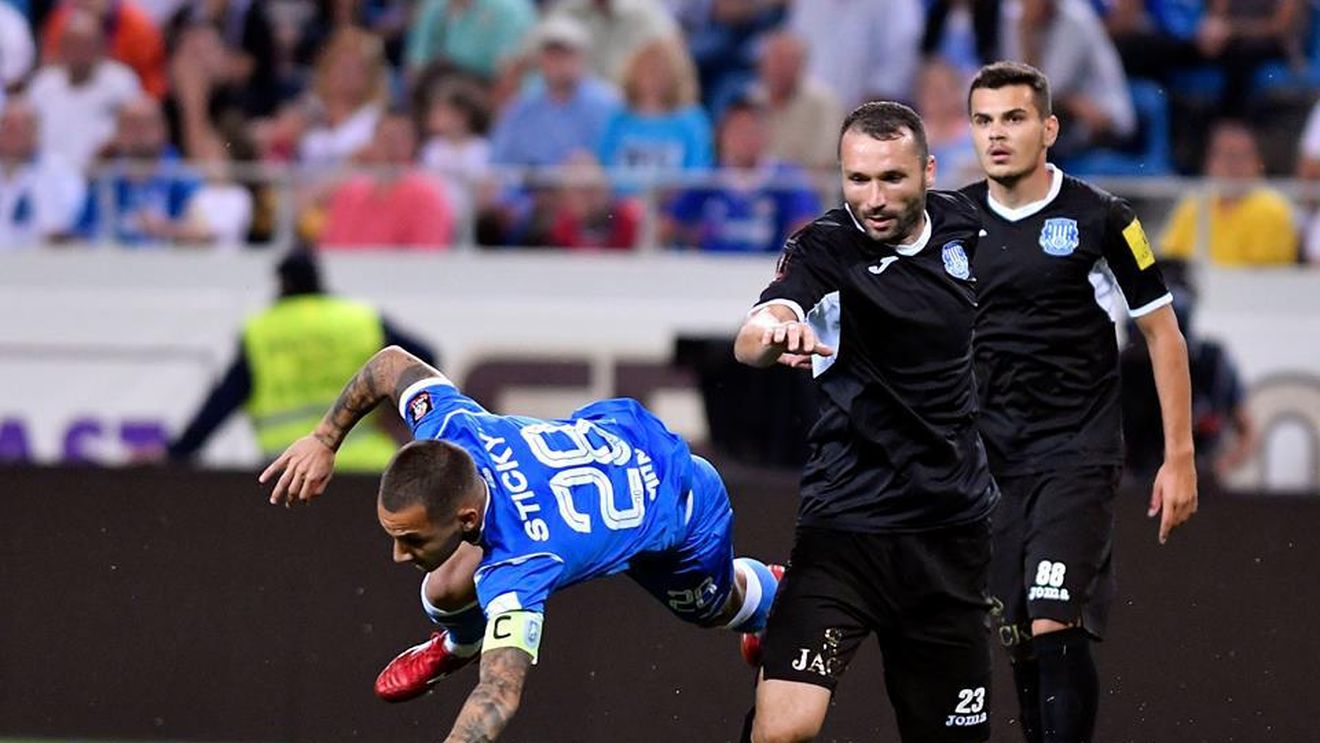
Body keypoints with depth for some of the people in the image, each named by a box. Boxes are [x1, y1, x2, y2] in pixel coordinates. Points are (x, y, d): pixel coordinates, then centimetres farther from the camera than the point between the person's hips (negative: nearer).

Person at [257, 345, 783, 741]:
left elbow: (500, 695, -61)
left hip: (687, 509, -5)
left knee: (718, 607, 28)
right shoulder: (449, 426, -35)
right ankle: (459, 645, 34)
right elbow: (393, 363, -13)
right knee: (448, 590, -5)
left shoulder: (521, 565, -51)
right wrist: (324, 441, -12)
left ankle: (772, 596, 66)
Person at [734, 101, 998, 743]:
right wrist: (772, 333, -53)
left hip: (953, 530, 4)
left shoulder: (961, 225, 3)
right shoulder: (824, 250, -12)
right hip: (845, 526, -4)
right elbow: (749, 344, -31)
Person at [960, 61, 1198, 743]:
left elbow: (1162, 334, 1)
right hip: (987, 455, 4)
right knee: (1018, 637, 5)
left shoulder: (1100, 219, -5)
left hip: (1077, 451, -4)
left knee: (1055, 624, -18)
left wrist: (1179, 457, -2)